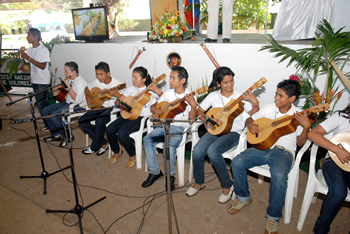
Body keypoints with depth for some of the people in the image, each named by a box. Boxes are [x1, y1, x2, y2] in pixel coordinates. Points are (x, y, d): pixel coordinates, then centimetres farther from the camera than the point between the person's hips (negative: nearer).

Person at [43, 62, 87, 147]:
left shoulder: (80, 82, -19)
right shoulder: (69, 80, 8)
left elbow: (78, 100, -31)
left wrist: (69, 87, -31)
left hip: (78, 106, -10)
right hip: (67, 102, 10)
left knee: (55, 116, -25)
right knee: (46, 110, 6)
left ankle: (68, 136, -3)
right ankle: (56, 134, 16)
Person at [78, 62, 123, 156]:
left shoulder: (117, 84, -17)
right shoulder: (97, 82, 3)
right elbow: (87, 88, 23)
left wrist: (116, 94, -42)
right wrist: (88, 97, 4)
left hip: (112, 108, -7)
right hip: (100, 107, 8)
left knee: (99, 121, -34)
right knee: (82, 121, -7)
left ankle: (95, 147, -6)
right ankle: (103, 143, -2)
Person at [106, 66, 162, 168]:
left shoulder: (151, 90, -4)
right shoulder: (131, 89, 12)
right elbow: (118, 101, 16)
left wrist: (157, 90, -31)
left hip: (142, 117, -6)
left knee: (122, 133, -26)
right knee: (109, 129, -13)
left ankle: (133, 155, 3)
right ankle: (117, 151, 16)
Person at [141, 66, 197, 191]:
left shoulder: (189, 97, -6)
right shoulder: (168, 93, 9)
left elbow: (192, 120, -13)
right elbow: (153, 106, 18)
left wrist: (193, 105, -28)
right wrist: (155, 110, -5)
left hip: (181, 128, -5)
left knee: (169, 143, -34)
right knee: (147, 139, -18)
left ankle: (170, 175, -12)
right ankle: (155, 172, -4)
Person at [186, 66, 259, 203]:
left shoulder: (241, 97, -2)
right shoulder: (213, 96, 7)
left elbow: (253, 115, -7)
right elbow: (199, 111, 11)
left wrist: (255, 102, -25)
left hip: (233, 132, -3)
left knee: (212, 150, -32)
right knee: (197, 151, -23)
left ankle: (227, 186, -9)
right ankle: (199, 182, 6)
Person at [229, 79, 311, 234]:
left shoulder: (298, 115, 0)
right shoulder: (269, 108, 9)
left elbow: (300, 142, -3)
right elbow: (249, 119, 17)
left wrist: (306, 126, -20)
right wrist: (250, 125, -6)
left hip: (283, 151, -3)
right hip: (262, 146, 4)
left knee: (279, 176, -36)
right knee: (237, 163, -21)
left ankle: (273, 217, -11)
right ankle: (243, 198, 6)